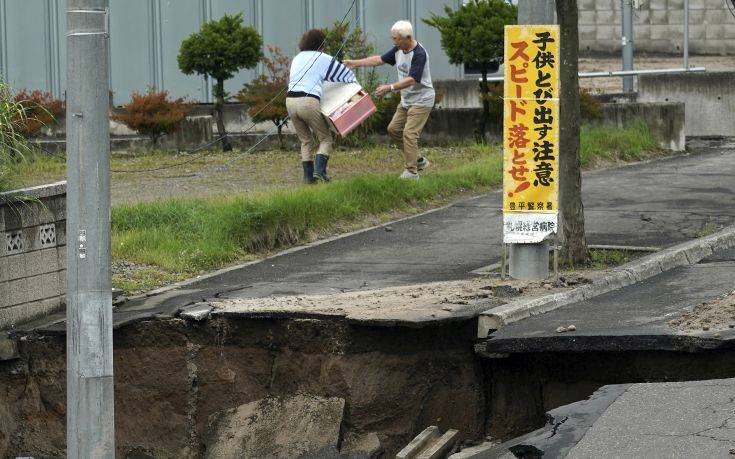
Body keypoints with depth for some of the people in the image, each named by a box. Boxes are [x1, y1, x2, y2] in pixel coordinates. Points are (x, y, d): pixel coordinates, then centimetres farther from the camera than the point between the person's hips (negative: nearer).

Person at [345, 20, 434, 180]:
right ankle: (418, 160, 20)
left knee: (409, 133, -15)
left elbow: (411, 80, -32)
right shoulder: (399, 50, 2)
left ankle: (411, 172, -11)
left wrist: (390, 88, -41)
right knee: (393, 129, 12)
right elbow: (380, 59, 13)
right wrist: (355, 63, 10)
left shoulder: (419, 54, -25)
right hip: (406, 100, 10)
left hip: (421, 100, -10)